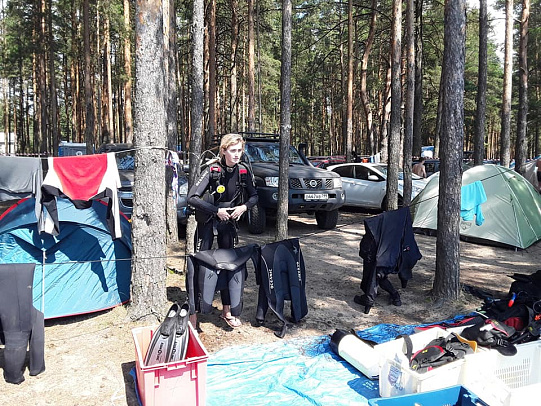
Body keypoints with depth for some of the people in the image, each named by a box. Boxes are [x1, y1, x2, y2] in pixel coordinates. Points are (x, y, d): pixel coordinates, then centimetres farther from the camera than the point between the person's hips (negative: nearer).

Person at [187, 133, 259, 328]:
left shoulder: (244, 171, -7)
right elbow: (192, 198, -24)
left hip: (228, 222, 4)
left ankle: (227, 310, 21)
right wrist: (216, 210, -24)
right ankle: (193, 311, 9)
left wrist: (244, 207, -14)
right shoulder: (212, 170, -19)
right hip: (207, 222, -4)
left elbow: (254, 196, 7)